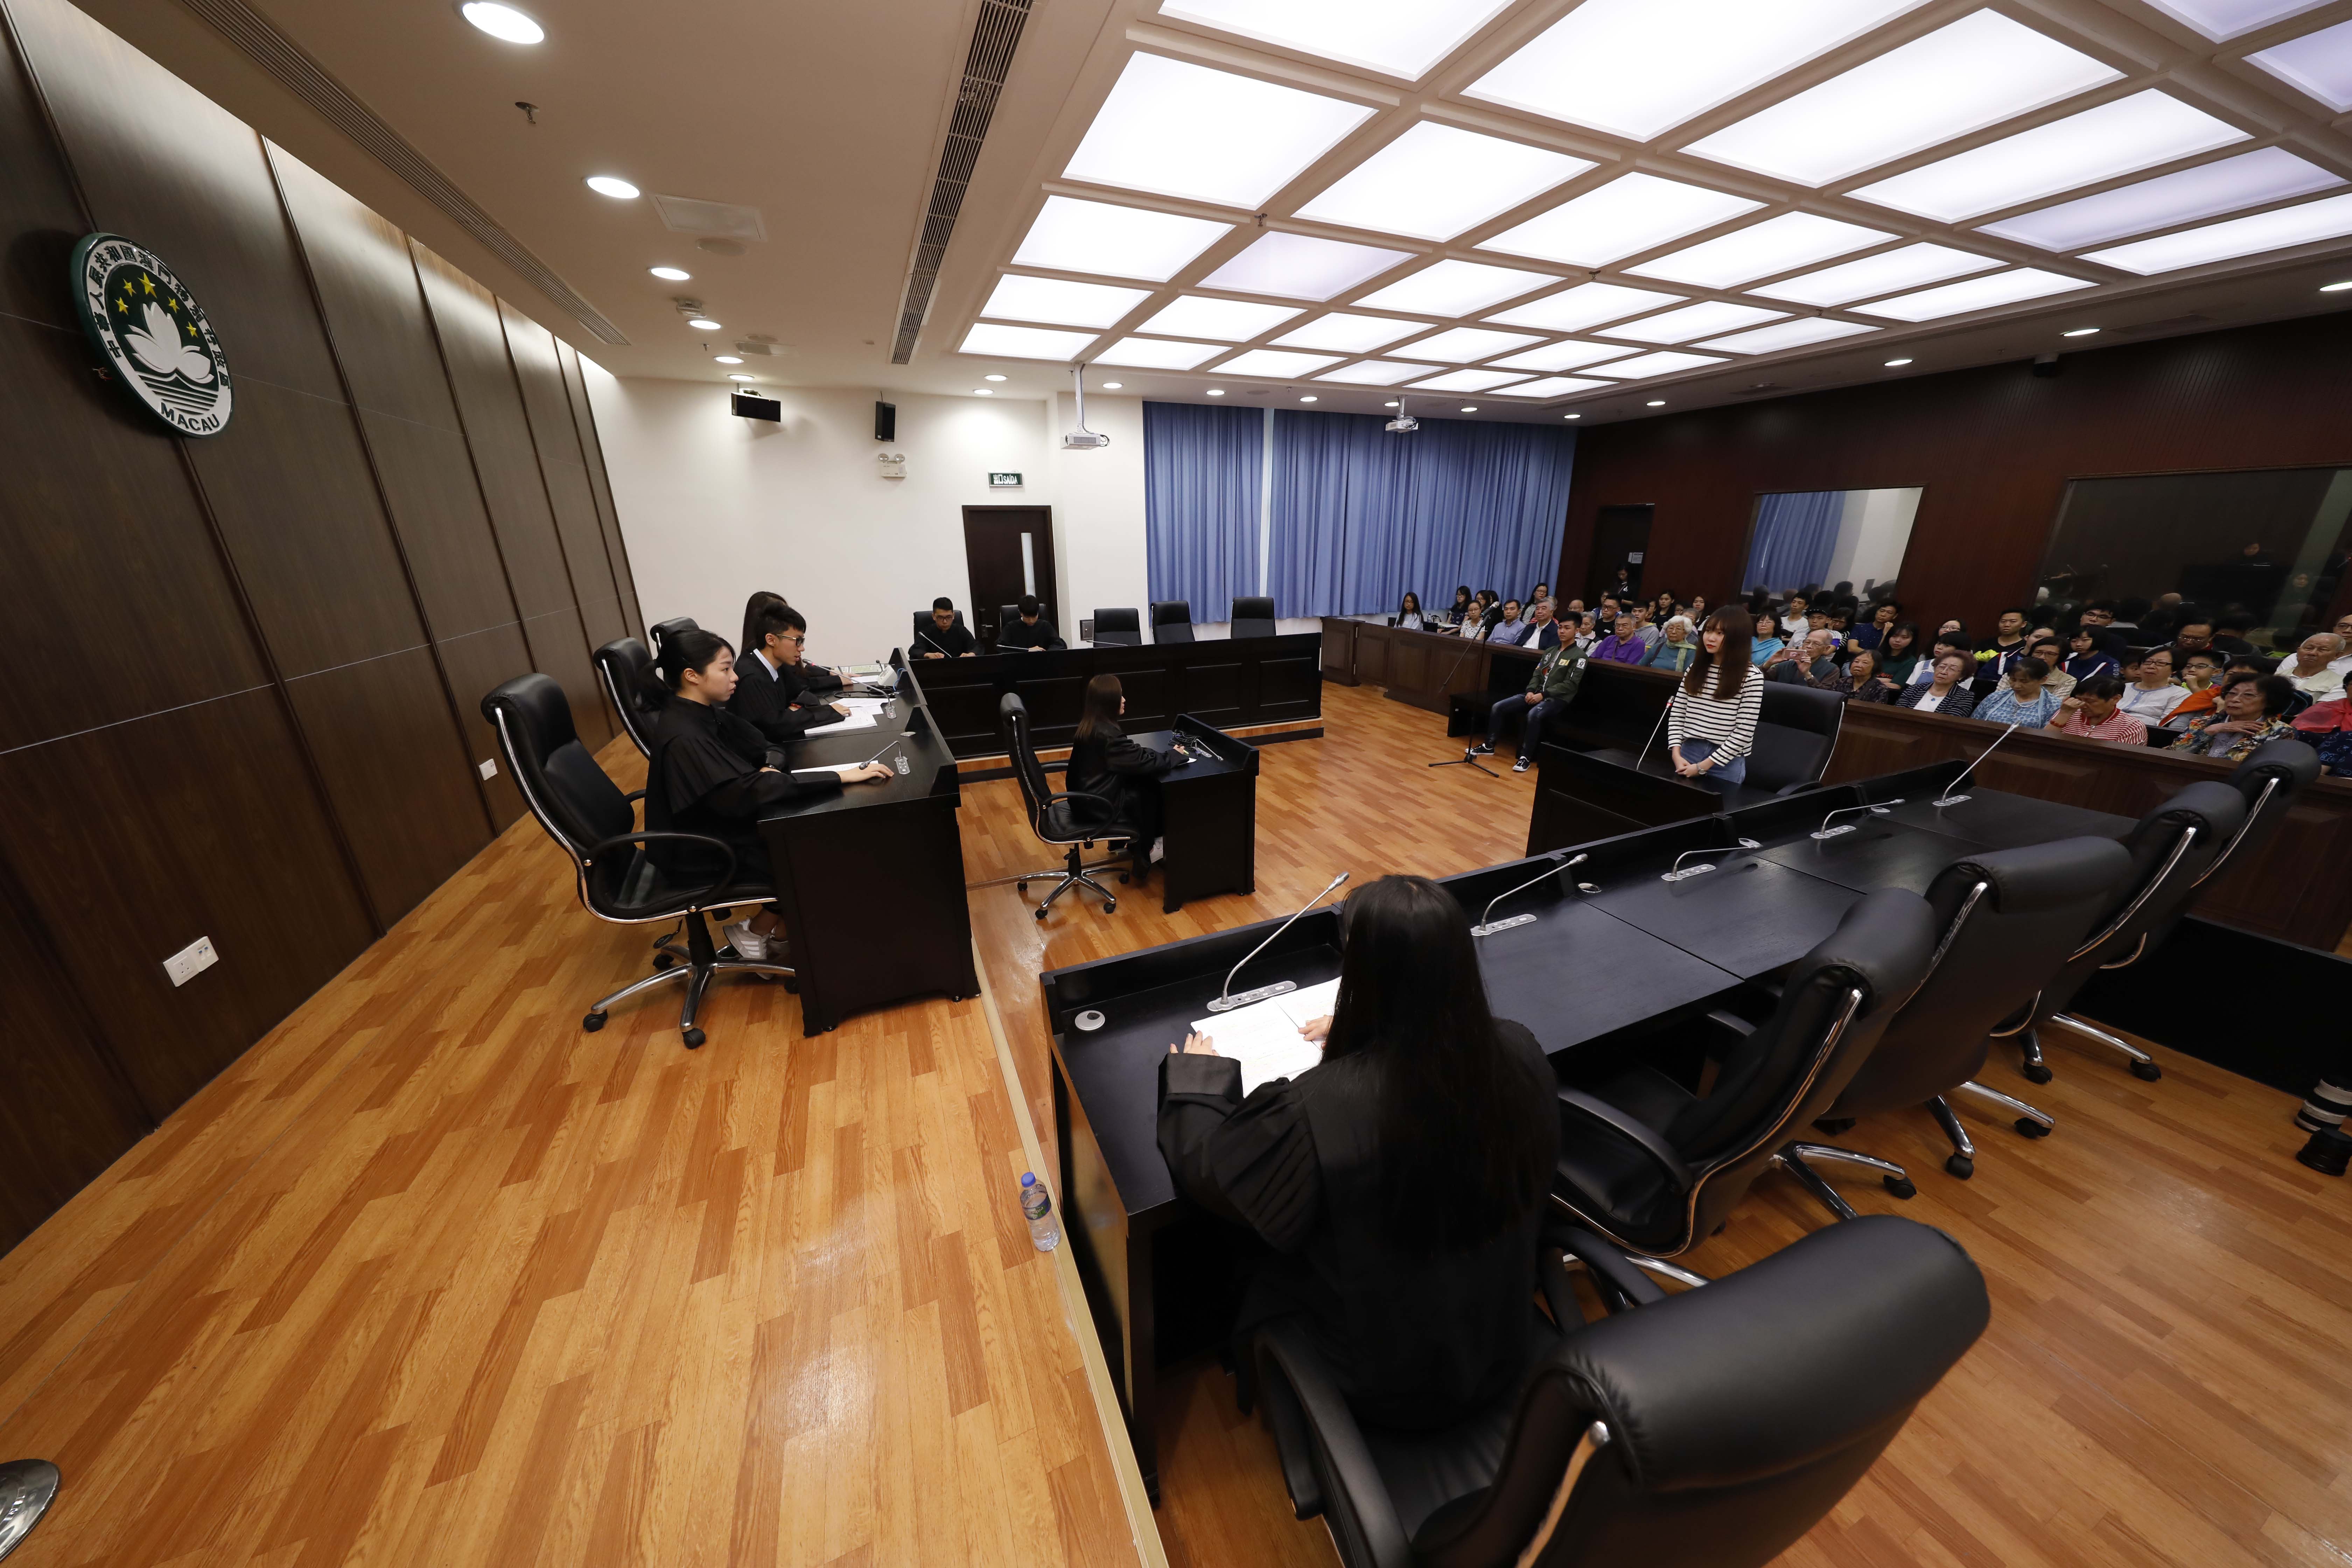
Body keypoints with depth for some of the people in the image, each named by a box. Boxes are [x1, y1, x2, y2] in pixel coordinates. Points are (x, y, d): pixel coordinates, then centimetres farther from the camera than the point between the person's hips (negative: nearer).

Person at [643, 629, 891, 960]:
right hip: (703, 853, -8)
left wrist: (770, 769, -18)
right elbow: (746, 792, -38)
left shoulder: (708, 713, 0)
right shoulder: (683, 738, -28)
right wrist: (840, 777, -42)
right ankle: (753, 934, 9)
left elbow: (766, 747, 8)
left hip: (724, 825, 8)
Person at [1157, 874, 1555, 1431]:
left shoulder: (1321, 1109, -38)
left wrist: (1197, 1077, -3)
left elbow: (1204, 1169, -19)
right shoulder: (1521, 1056, -23)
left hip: (1388, 1393, -4)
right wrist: (1360, 1033, 9)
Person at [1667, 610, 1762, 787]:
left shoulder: (1751, 677, -8)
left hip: (1727, 762, -4)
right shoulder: (1695, 669, 5)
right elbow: (1677, 714, 4)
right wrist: (1676, 755, -9)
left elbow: (1744, 731, -12)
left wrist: (1704, 766, -15)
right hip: (1689, 752, 4)